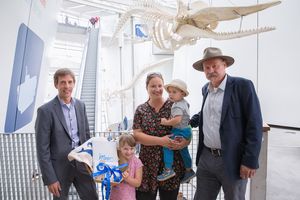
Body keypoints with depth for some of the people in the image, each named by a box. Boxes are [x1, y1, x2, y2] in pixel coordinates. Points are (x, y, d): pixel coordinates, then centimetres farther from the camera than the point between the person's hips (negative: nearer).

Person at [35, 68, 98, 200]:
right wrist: (50, 178, -11)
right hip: (60, 166, -4)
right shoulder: (45, 110, -13)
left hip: (81, 163, 4)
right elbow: (42, 148, -12)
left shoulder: (80, 105, 3)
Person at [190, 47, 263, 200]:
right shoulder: (205, 89, 8)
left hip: (232, 160, -5)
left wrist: (250, 161, -16)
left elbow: (254, 125, -13)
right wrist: (188, 122, 10)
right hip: (206, 158, 5)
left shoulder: (242, 86, -11)